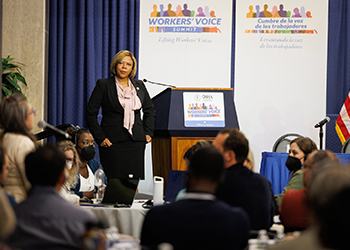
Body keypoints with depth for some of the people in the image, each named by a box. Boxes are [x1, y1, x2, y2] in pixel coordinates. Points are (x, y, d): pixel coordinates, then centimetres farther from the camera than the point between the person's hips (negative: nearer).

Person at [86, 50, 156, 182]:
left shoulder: (139, 85, 13)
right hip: (113, 142, -3)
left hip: (136, 141, 3)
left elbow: (150, 110, 23)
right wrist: (100, 138, -6)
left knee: (136, 180, -3)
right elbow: (91, 113, -1)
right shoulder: (103, 85, 1)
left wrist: (148, 133, 12)